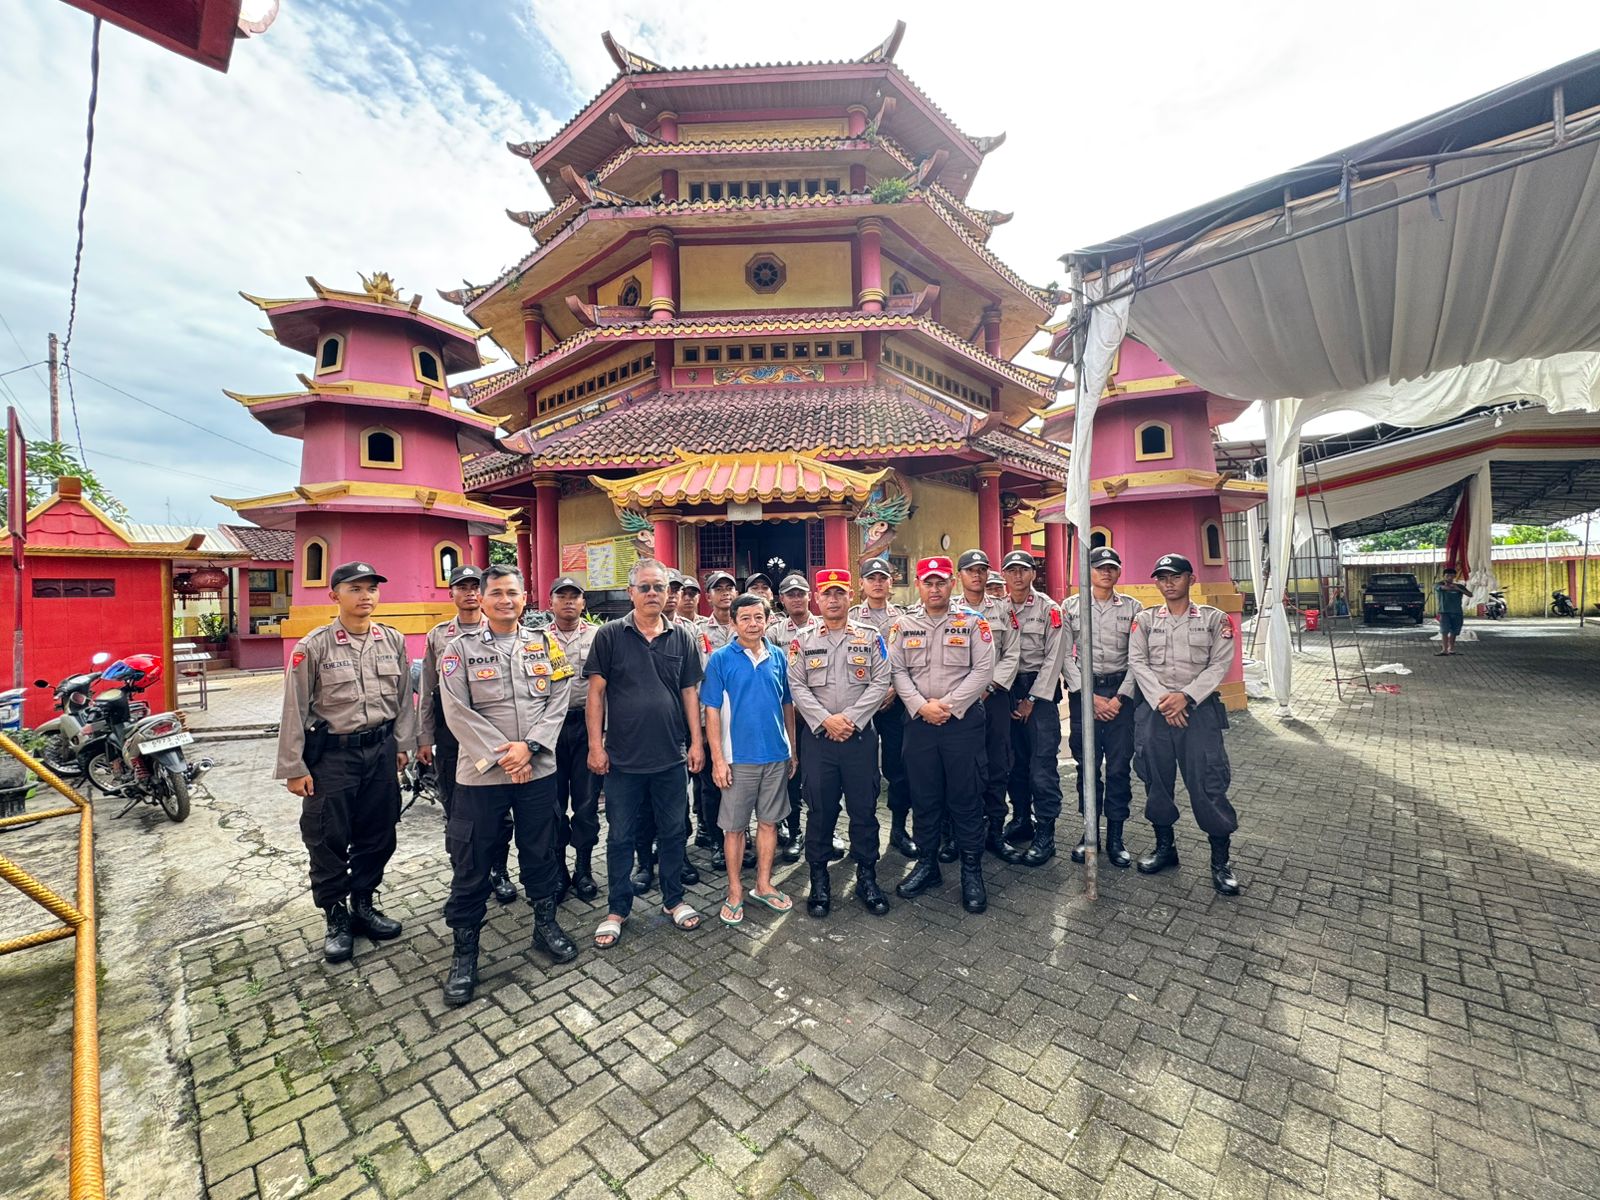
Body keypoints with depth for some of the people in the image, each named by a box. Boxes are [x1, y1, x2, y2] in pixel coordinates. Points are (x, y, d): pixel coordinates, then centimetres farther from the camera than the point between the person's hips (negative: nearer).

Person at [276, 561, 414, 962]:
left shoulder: (393, 641, 1)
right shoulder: (313, 646, -9)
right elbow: (295, 710, -6)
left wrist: (401, 745, 7)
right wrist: (294, 767, -6)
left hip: (381, 750, 3)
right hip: (331, 754, -3)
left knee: (378, 835, 13)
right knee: (328, 840, 7)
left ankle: (364, 905, 33)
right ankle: (337, 917, 27)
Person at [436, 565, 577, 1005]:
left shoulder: (545, 642, 3)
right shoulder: (461, 647, -2)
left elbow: (558, 700, -1)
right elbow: (457, 712, -9)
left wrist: (529, 747, -13)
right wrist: (500, 755, -14)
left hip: (538, 770, 2)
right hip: (480, 772, -1)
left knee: (540, 853, 15)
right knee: (471, 864, 8)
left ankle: (546, 924, 36)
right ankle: (464, 949, 27)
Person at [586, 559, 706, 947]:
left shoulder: (681, 638, 3)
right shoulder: (610, 635, -4)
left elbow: (690, 692, 6)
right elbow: (596, 692, -3)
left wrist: (696, 742, 2)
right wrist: (596, 745, -7)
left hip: (671, 756, 2)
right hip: (623, 757, -2)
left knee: (672, 831, 14)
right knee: (619, 836, 11)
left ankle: (674, 899, 33)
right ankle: (618, 909, 29)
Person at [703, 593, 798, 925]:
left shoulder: (777, 657, 4)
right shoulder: (721, 658, -6)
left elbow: (787, 705, 11)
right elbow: (712, 710, -7)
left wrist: (793, 749, 10)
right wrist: (718, 758, -11)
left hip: (776, 756, 3)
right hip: (739, 757, -3)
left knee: (769, 822, 14)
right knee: (735, 827, 8)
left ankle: (764, 885, 30)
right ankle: (735, 892, 24)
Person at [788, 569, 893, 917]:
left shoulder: (870, 637, 3)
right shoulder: (803, 640, 3)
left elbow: (880, 683, -3)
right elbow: (796, 686, -2)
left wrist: (850, 718, -12)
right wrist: (825, 720, -12)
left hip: (860, 735, 0)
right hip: (816, 736, 0)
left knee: (864, 808, 8)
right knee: (820, 809, 8)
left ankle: (867, 877, 25)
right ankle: (819, 879, 24)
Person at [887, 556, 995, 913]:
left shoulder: (973, 622, -1)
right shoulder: (903, 625, 6)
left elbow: (983, 670, -7)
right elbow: (897, 671, 2)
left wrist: (949, 706, -13)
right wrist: (922, 706, -10)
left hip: (963, 720, -2)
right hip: (919, 721, 3)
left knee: (965, 796, 5)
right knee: (923, 796, 11)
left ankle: (971, 870, 21)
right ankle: (927, 864, 28)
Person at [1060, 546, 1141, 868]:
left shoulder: (1133, 608, 6)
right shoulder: (1070, 607, 5)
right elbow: (1065, 657, 1)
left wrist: (1120, 698, -7)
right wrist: (1089, 696, -7)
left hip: (1122, 692, 0)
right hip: (1083, 691, 0)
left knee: (1119, 766, 3)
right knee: (1086, 764, 5)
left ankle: (1115, 836, 16)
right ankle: (1090, 830, 18)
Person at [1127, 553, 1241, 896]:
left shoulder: (1214, 618, 5)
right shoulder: (1144, 620, 8)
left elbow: (1220, 664, -3)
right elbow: (1137, 662, -1)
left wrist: (1186, 696, -14)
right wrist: (1161, 700, -12)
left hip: (1199, 709, -2)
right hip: (1155, 709, 2)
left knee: (1208, 784, -3)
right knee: (1156, 780, 9)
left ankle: (1220, 862, 14)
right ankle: (1165, 847, 27)